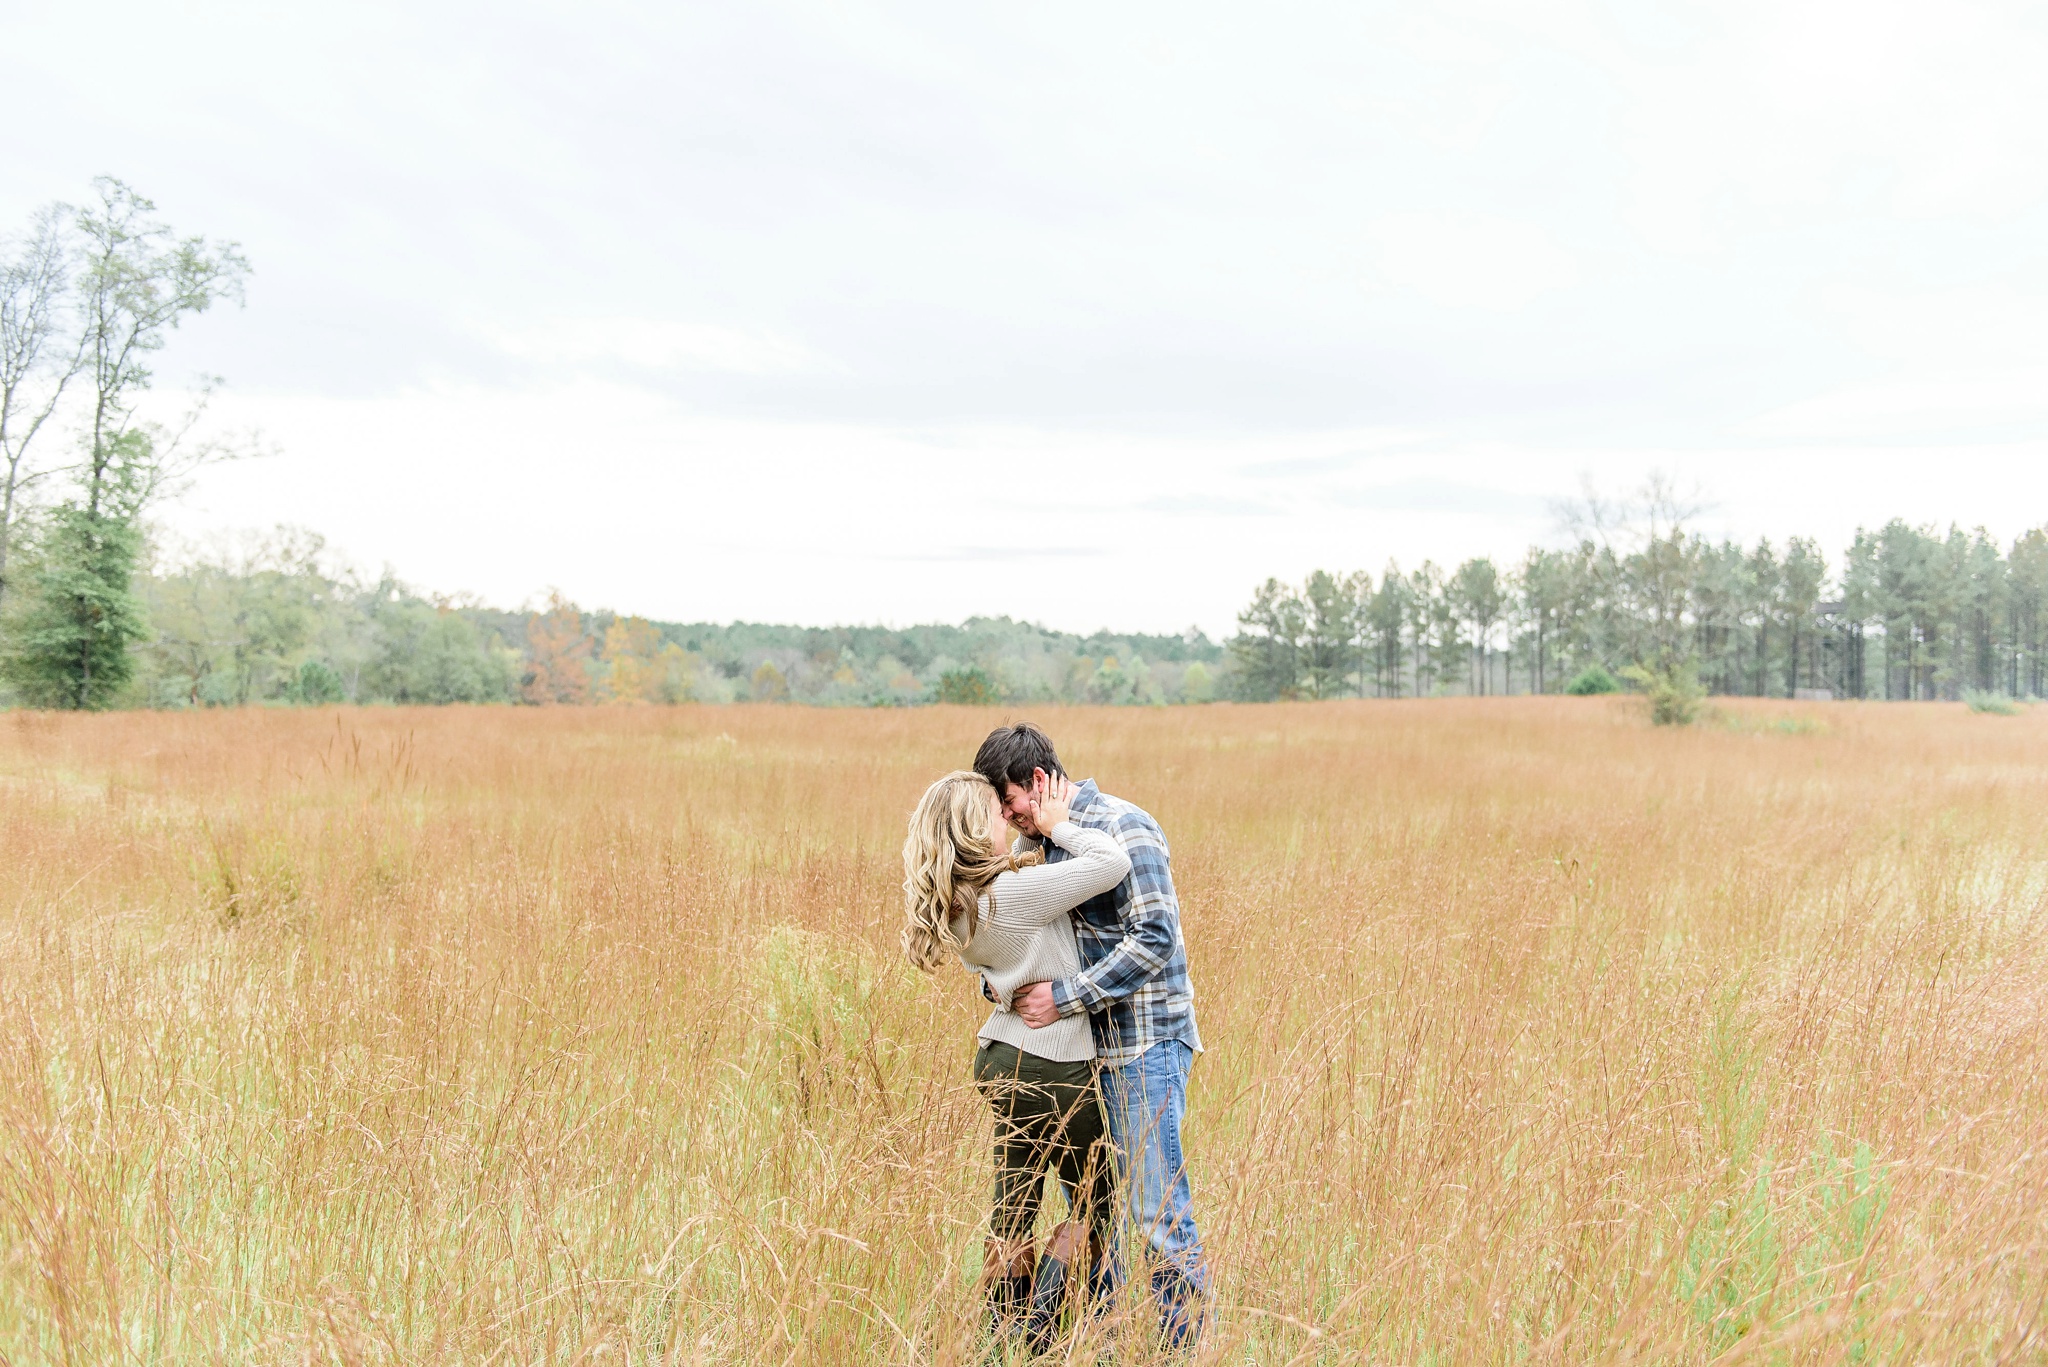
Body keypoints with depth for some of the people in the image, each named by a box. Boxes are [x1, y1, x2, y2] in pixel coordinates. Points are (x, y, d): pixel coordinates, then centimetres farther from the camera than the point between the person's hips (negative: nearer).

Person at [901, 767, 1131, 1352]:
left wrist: (1044, 831, 3)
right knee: (1093, 1206, 11)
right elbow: (1113, 862, -25)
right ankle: (1036, 1329, 8)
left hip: (1001, 1059, 8)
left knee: (1013, 1208, 16)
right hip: (1055, 1068, -8)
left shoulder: (954, 906, 1)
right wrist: (1057, 824, -12)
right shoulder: (1015, 892, -25)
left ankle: (1005, 1337, 22)